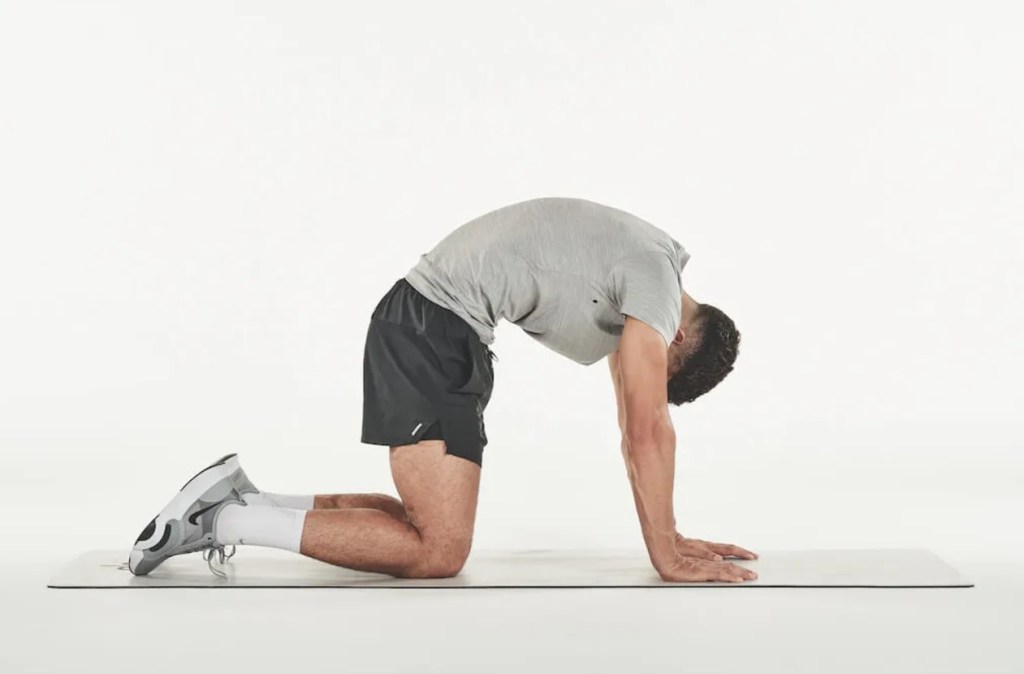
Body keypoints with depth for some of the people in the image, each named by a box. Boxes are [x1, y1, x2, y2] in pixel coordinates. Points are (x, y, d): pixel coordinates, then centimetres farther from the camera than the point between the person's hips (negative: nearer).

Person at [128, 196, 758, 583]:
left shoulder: (636, 274, 18)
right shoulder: (656, 278, -11)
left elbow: (636, 429, 22)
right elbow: (650, 429, -14)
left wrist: (672, 535, 21)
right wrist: (667, 557, -8)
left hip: (437, 328, 10)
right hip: (432, 329, -10)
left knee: (434, 523, 11)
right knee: (440, 550, -12)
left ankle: (242, 502, 11)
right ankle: (227, 520, -10)